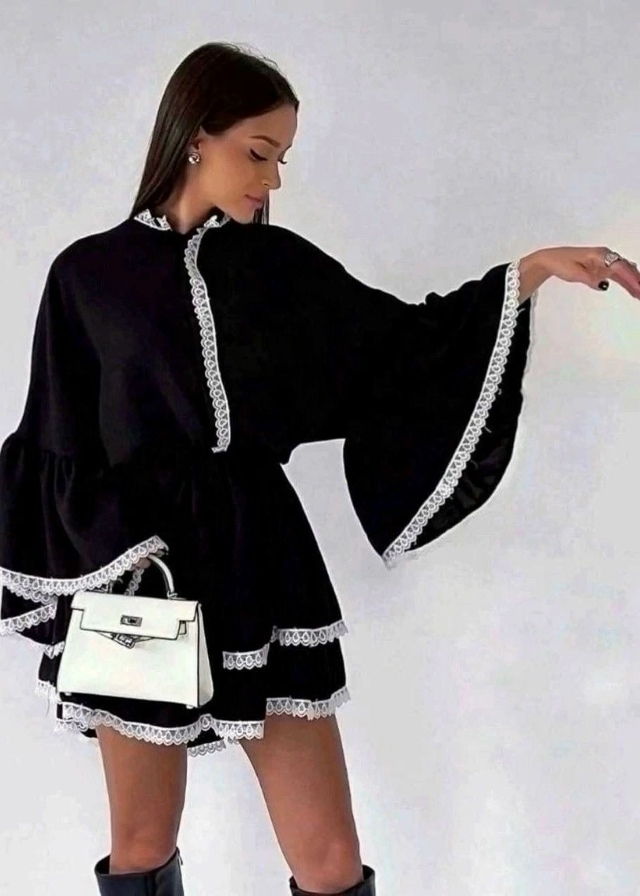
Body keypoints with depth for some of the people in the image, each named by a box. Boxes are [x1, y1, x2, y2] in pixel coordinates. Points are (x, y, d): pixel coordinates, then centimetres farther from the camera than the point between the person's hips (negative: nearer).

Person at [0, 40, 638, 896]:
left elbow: (407, 345, 8)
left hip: (259, 568, 2)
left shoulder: (279, 265, 5)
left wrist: (536, 268, -1)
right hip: (138, 580, -1)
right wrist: (116, 556, -12)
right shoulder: (90, 273, -1)